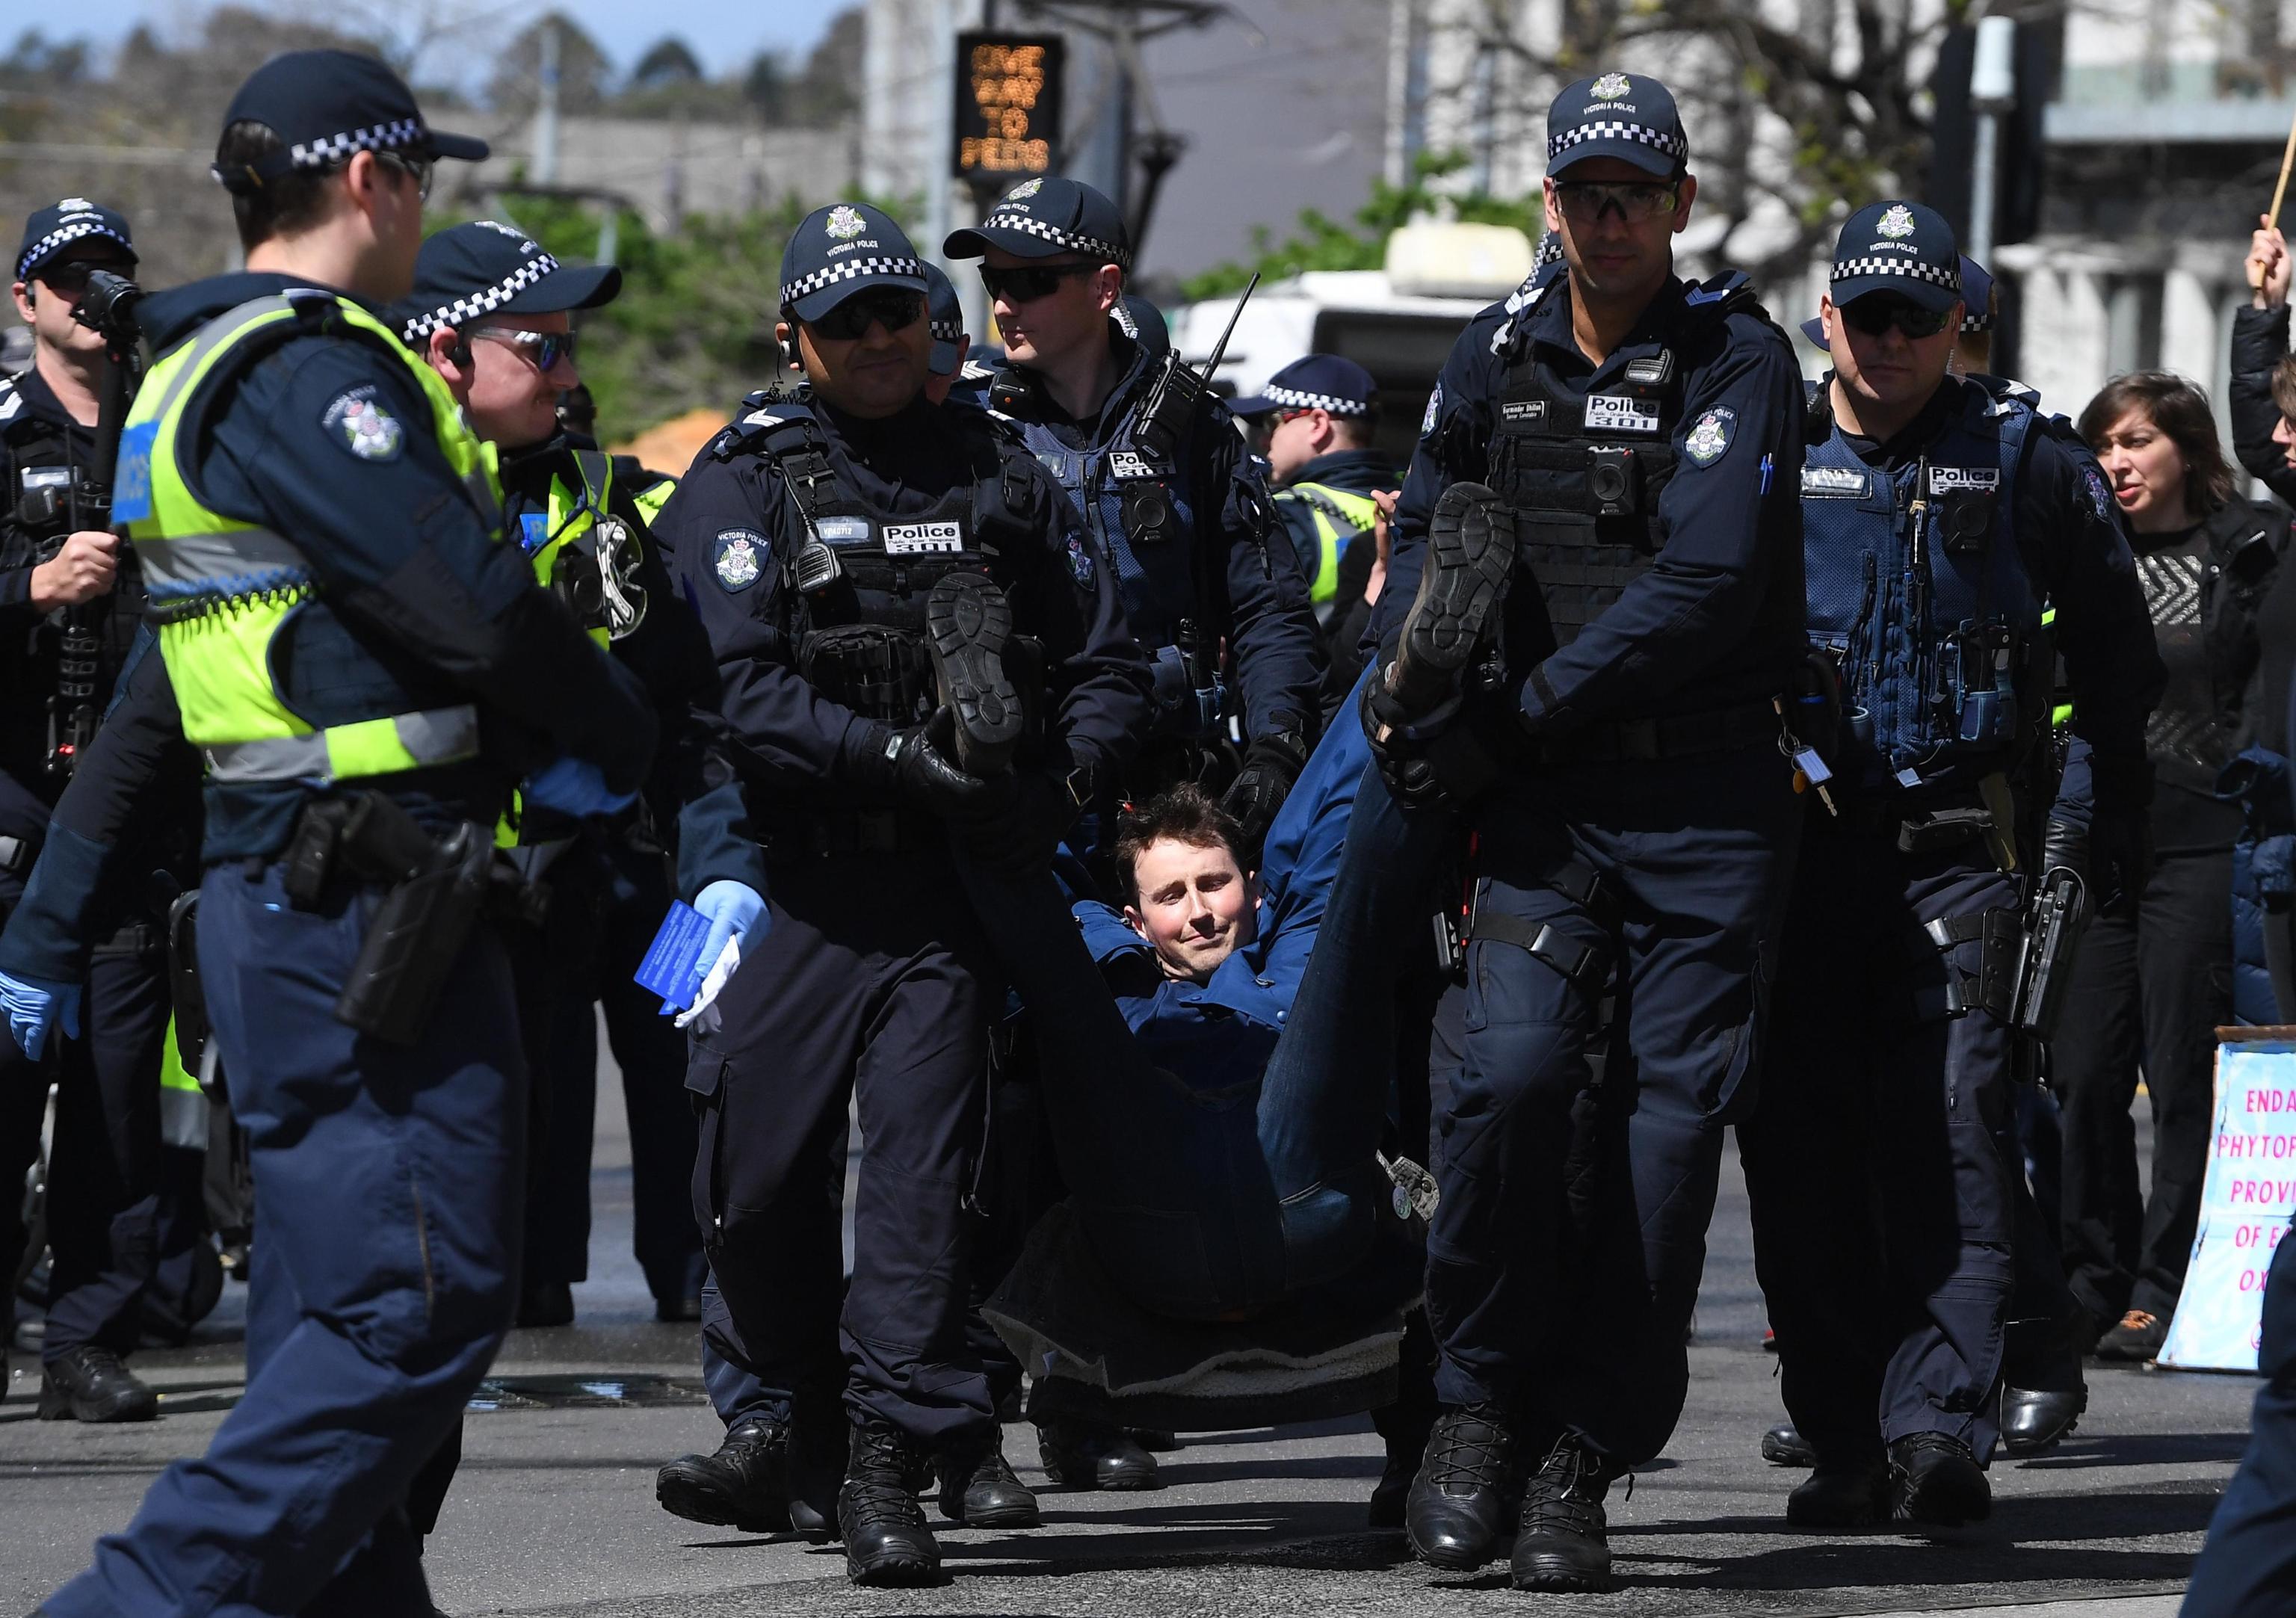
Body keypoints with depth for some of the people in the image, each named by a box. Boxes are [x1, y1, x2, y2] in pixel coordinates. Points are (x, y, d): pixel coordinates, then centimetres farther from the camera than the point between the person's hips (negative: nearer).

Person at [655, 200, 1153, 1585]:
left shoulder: (998, 472, 9)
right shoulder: (744, 482, 0)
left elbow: (1110, 665, 12)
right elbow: (749, 690, -12)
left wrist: (1063, 783, -6)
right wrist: (903, 758, -21)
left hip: (944, 879, 1)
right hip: (788, 874, -1)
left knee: (922, 1159, -9)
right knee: (763, 1176, 4)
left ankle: (890, 1466, -8)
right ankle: (786, 1408, 29)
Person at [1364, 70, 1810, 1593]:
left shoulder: (1739, 361, -5)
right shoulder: (1501, 352, 10)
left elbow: (1707, 583, -15)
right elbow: (1429, 528, 21)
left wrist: (1513, 718, -16)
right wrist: (1414, 688, 0)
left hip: (1709, 795, -2)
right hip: (1546, 795, 2)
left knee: (1671, 1123, -4)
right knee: (1511, 1070, -18)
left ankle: (1582, 1464, 4)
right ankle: (1483, 1402, -2)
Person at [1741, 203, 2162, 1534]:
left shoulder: (2025, 464, 6)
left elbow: (2118, 653, 13)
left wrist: (2097, 814, 7)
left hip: (1958, 852, -3)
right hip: (1794, 846, 3)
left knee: (1948, 1132, -14)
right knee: (1801, 1149, 0)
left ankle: (1939, 1422, -22)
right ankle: (1844, 1439, 6)